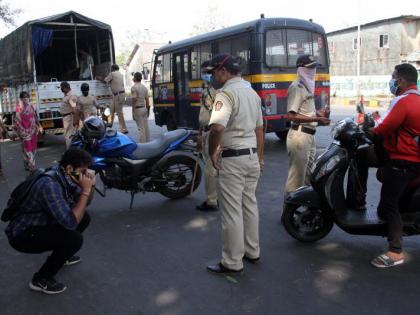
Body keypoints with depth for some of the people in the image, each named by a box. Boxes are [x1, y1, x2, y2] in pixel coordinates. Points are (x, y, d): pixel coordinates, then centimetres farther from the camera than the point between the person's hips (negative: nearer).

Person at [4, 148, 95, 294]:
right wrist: (85, 190, -29)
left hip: (40, 224, 9)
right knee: (75, 239, -24)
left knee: (84, 217, 7)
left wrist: (90, 186, -11)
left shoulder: (65, 177, -4)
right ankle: (41, 279, -5)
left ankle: (61, 255, 26)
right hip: (22, 234, -9)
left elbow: (83, 203, 10)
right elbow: (71, 223, -35)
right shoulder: (50, 185, -33)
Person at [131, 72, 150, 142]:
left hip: (138, 109, -7)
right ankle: (148, 142, 16)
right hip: (144, 108, 7)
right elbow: (147, 99, 11)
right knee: (146, 127, 10)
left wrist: (133, 112, -12)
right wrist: (148, 109, 19)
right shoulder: (144, 87, 9)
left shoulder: (134, 87, -12)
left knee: (141, 128, -5)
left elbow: (134, 100, -16)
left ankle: (143, 143, -3)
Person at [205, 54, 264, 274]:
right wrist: (259, 157, 24)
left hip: (232, 159, -9)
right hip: (252, 156, 9)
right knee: (250, 205, 17)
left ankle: (232, 262, 9)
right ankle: (252, 251, 30)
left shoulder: (226, 93, -15)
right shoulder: (252, 93, 13)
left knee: (232, 211, -1)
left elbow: (217, 127, -31)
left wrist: (212, 152, -16)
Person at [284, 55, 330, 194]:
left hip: (310, 135, 10)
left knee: (310, 174, 20)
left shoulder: (307, 86, 17)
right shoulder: (296, 87, -13)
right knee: (297, 175, -3)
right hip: (300, 135, -10)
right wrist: (315, 118, -23)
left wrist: (318, 113, 7)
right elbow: (291, 116, -21)